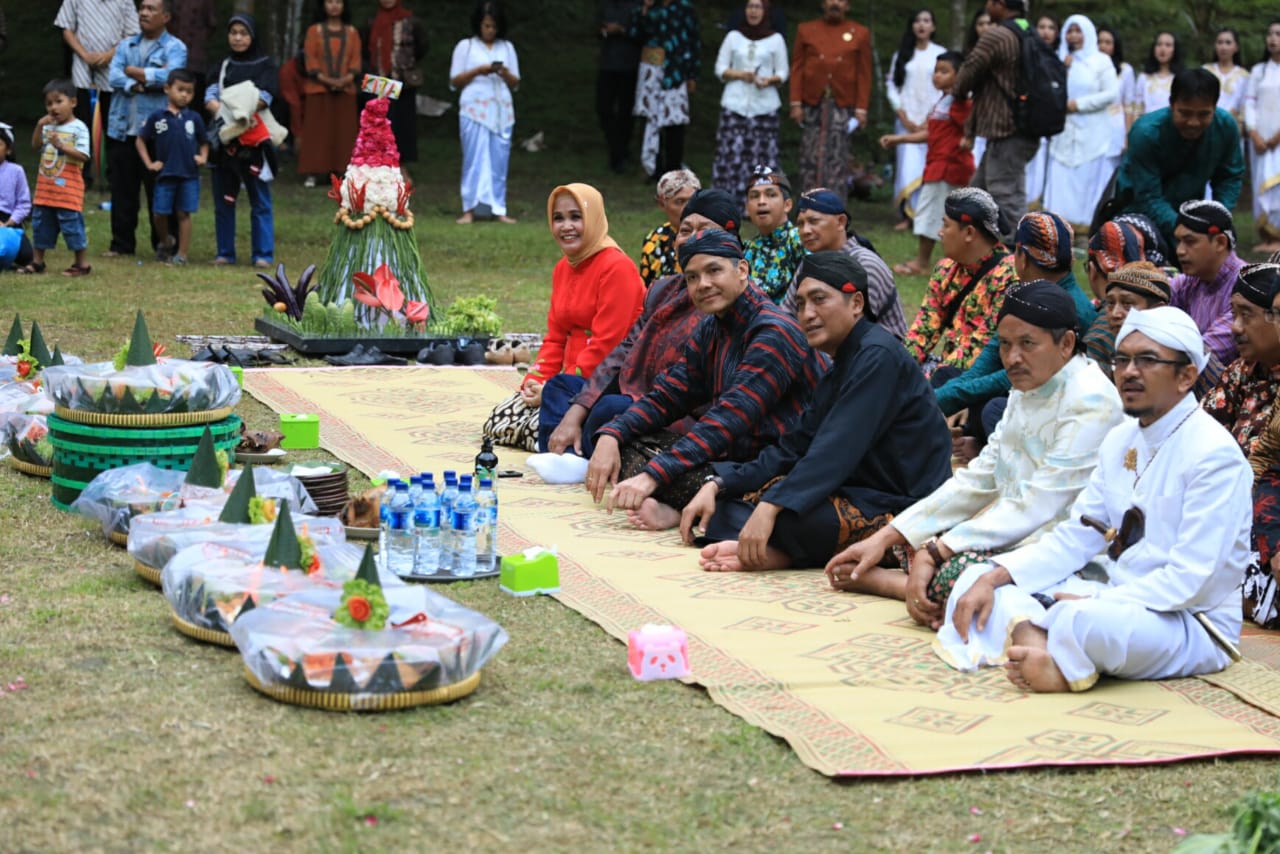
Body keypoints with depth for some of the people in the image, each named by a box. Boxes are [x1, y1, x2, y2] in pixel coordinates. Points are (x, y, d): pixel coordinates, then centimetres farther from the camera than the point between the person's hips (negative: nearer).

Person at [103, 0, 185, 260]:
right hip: (122, 129, 4)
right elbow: (114, 76, 1)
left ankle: (163, 245, 8)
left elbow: (170, 76, -17)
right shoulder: (126, 46, 15)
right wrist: (137, 84, -16)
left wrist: (134, 72, -7)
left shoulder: (174, 48, 1)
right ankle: (122, 243, 14)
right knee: (122, 190, 7)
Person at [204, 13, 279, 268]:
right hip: (225, 139, 3)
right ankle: (225, 253, 11)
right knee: (223, 199, 4)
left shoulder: (266, 66, 6)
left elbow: (265, 96, -10)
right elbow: (210, 97, 2)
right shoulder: (221, 66, 15)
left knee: (260, 201, -5)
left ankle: (263, 254, -2)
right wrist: (219, 109, -21)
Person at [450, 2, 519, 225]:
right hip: (474, 110, -3)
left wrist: (506, 74, -8)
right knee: (474, 159, -5)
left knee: (499, 161, 1)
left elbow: (515, 84, 13)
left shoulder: (507, 47, 13)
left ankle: (498, 209, 3)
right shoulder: (465, 47, 5)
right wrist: (477, 71, -12)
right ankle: (469, 209, -5)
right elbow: (454, 81, 2)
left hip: (501, 112, 3)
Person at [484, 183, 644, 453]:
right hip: (572, 380, 9)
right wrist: (535, 381, -2)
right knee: (497, 423, 1)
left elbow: (606, 345, -19)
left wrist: (551, 388, -18)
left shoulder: (616, 267, -13)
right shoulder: (563, 269, 15)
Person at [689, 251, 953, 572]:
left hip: (904, 507, -11)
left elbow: (837, 450, -27)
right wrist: (717, 486, 1)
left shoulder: (878, 356, -15)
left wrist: (771, 506, -34)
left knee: (797, 517, -38)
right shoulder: (840, 367, 17)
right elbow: (792, 449, 12)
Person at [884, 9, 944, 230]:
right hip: (906, 120, 2)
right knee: (907, 165, -8)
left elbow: (947, 88, 0)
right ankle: (907, 215, -5)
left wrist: (930, 119, -6)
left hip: (933, 120, -2)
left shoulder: (940, 54, 4)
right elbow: (891, 85, 9)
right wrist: (903, 117, -1)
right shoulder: (901, 54, 11)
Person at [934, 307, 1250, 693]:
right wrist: (994, 577, -4)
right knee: (976, 580, -4)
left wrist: (1090, 602, -21)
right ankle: (1037, 647, -31)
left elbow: (1189, 581, -20)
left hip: (1190, 624, -9)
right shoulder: (1121, 440, 10)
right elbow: (1075, 538, 10)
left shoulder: (1214, 454, -15)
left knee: (1083, 623, -41)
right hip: (1120, 598, 9)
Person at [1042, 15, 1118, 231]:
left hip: (1091, 134, -3)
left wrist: (1078, 104, -10)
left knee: (1089, 183, -4)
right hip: (1063, 133, 3)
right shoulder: (1060, 60, 12)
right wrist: (1062, 70, -7)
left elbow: (1112, 94, -6)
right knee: (1061, 182, -3)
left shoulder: (1101, 61, 2)